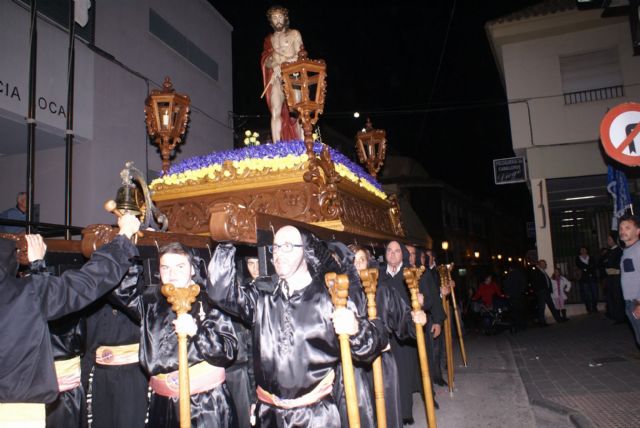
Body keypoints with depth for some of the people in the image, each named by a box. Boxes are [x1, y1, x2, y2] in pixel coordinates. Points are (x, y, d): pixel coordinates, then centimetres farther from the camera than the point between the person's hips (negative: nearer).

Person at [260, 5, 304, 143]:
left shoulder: (294, 34, 11)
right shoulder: (269, 39, 20)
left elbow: (299, 56, 1)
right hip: (276, 78, 2)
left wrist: (283, 62, -13)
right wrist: (274, 65, -10)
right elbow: (266, 61, 12)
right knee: (276, 113, -11)